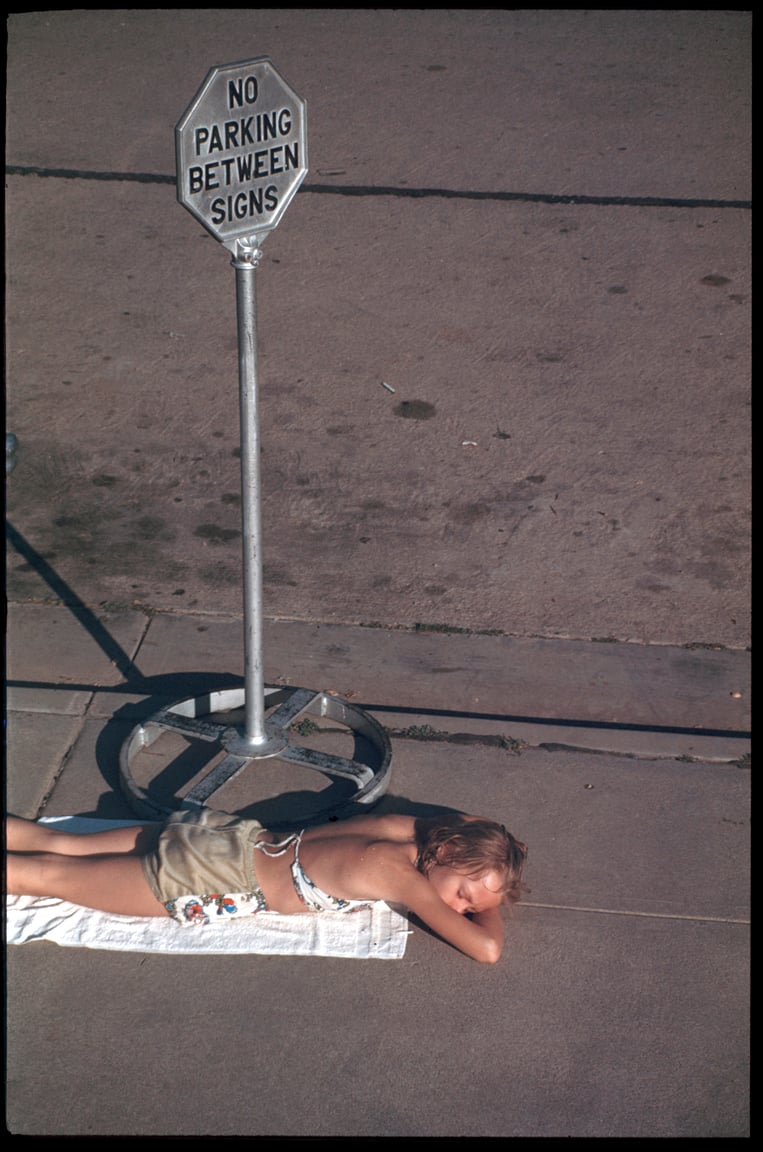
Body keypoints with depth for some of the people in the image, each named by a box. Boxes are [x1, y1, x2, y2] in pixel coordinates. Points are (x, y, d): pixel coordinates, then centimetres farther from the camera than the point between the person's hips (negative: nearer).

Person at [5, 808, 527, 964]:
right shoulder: (403, 876, -22)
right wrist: (488, 907, -6)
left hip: (232, 837, 7)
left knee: (61, 846, 14)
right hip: (219, 878, -7)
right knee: (46, 876, 0)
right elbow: (488, 949, -27)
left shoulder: (406, 828, -1)